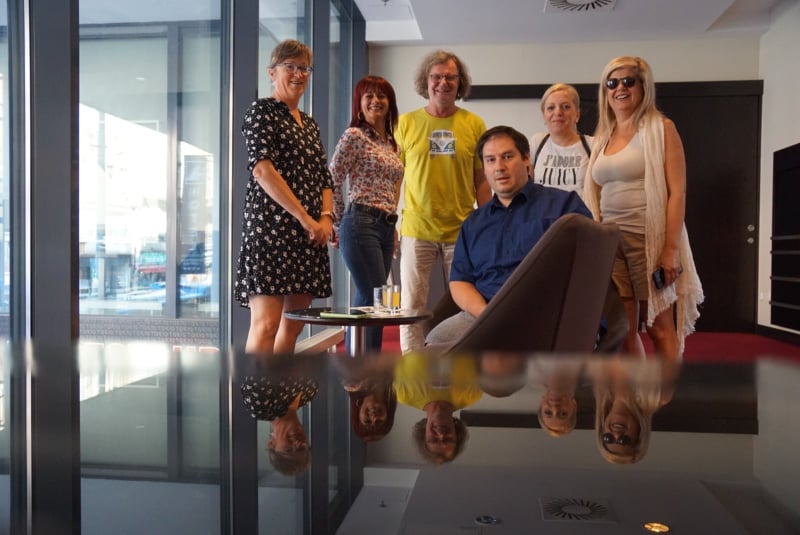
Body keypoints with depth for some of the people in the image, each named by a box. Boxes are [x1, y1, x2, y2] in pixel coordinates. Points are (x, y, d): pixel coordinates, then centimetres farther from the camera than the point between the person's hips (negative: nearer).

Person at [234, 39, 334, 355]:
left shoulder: (309, 124, 22)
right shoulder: (262, 111, 0)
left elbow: (324, 177, 20)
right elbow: (262, 169, -13)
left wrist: (326, 217, 0)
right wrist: (305, 218, -16)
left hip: (309, 233, 7)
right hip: (271, 226, -7)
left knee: (293, 325, 8)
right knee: (266, 324, -12)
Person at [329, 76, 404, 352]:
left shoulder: (391, 142, 19)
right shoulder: (354, 136, -5)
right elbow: (332, 182, -6)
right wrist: (340, 225, 1)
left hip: (386, 228, 8)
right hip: (361, 224, -7)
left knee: (365, 300, 10)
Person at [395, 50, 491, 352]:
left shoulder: (474, 125, 4)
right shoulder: (406, 123, 4)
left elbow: (482, 180, 7)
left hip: (462, 231, 1)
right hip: (416, 230, 0)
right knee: (411, 306, 5)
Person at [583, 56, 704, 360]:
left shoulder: (661, 128, -1)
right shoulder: (603, 136, 14)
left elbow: (677, 192, -8)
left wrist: (671, 249, -16)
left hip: (650, 238, -5)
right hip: (610, 241, 5)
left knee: (659, 327, 2)